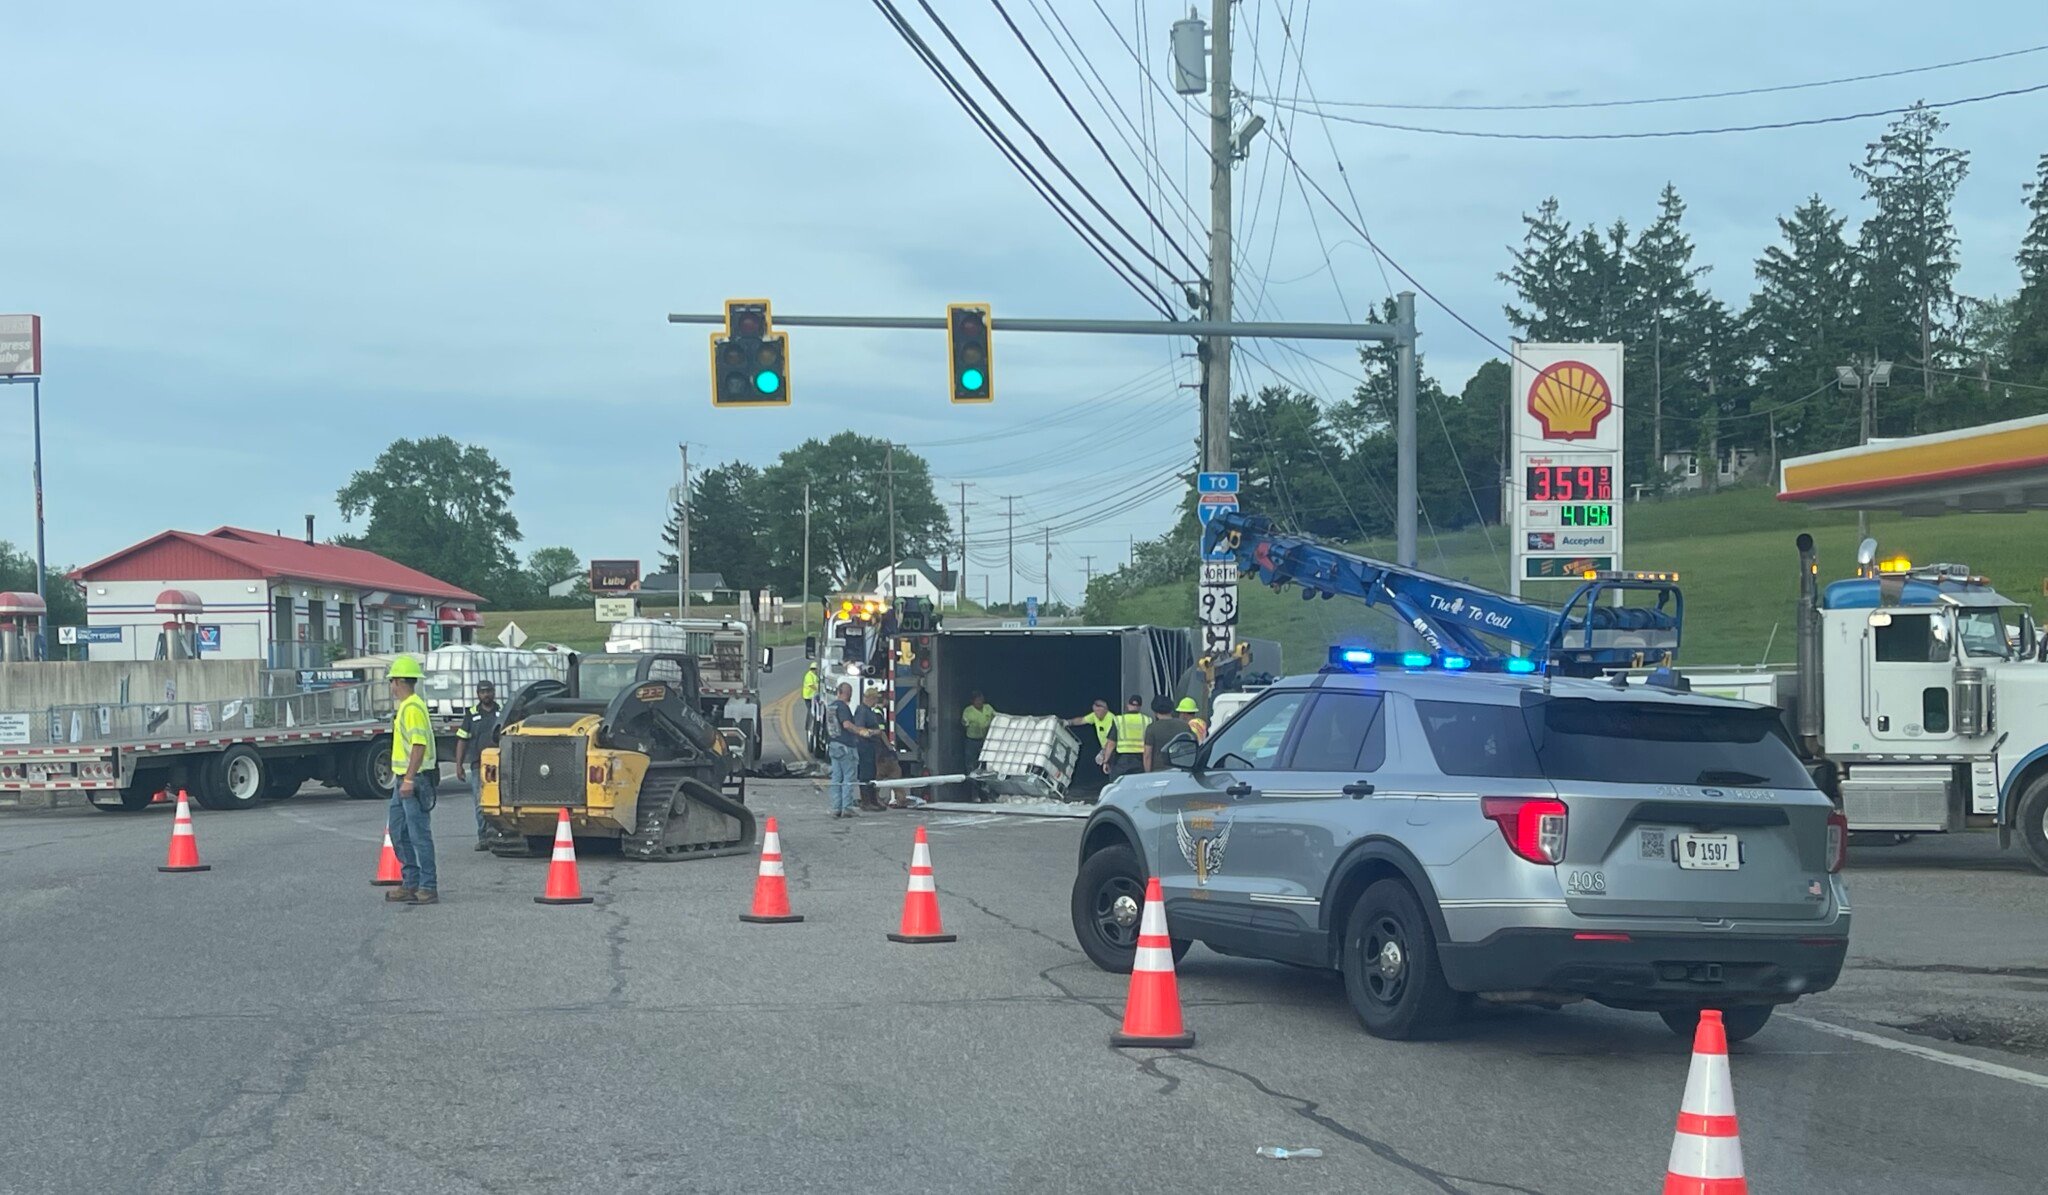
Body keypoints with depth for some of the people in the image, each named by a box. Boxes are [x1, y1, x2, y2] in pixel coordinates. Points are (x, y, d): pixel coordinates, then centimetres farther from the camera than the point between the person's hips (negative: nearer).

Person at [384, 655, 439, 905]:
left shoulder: (413, 708, -15)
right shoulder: (406, 706, 17)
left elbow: (419, 745, -23)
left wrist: (409, 779, -25)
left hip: (415, 780, -11)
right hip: (405, 779, 11)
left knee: (420, 834, -8)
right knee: (398, 832, 14)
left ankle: (428, 888, -6)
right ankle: (410, 884, 19)